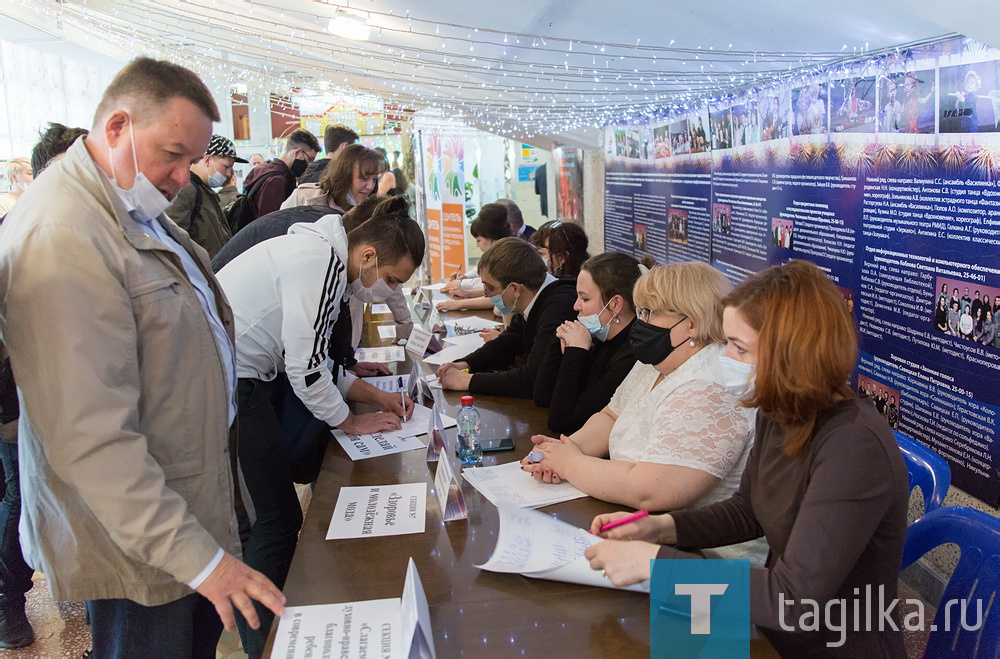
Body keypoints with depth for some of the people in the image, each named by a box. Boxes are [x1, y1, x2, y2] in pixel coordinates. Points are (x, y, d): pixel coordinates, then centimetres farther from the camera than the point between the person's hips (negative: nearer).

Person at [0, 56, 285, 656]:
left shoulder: (135, 212, 6)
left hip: (189, 499, 10)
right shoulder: (61, 239, -28)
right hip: (138, 544, -9)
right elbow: (92, 442, -30)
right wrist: (197, 556, -28)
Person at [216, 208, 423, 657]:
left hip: (240, 376, 10)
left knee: (273, 512, 17)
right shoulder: (318, 261, -19)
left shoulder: (330, 261, 13)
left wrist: (373, 395, 13)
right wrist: (350, 421, -4)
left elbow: (317, 359, 19)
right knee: (278, 519, -5)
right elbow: (305, 366, -19)